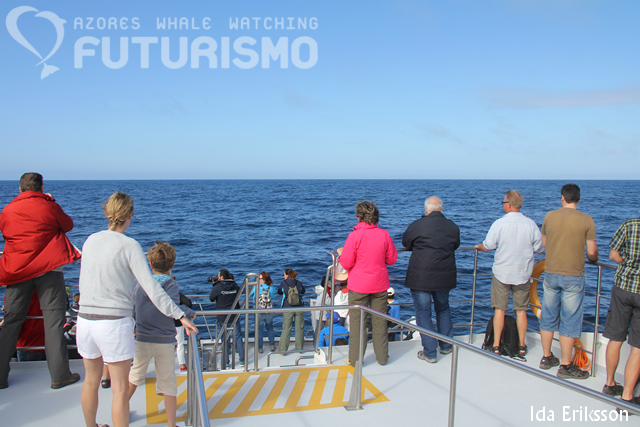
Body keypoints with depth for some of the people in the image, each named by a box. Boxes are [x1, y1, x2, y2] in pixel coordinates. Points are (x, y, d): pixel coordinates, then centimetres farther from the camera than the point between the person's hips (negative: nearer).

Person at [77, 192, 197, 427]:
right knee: (120, 389, 5)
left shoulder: (90, 240, 6)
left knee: (91, 381, 24)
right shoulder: (129, 246, -11)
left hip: (85, 319, 6)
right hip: (115, 323, -6)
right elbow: (151, 288, -16)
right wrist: (180, 315, -13)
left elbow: (83, 285, 16)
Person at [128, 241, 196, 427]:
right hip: (165, 341, -3)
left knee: (134, 376, 22)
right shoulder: (171, 284, -10)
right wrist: (190, 312, -11)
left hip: (142, 340, 3)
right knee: (168, 382, 6)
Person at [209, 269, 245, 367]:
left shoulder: (217, 288, -14)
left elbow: (211, 299, 0)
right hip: (235, 316, 2)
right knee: (238, 336, 12)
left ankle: (226, 362, 13)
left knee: (225, 339, 7)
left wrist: (215, 284, 8)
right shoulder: (235, 287, -3)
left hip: (223, 317, -2)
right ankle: (242, 360, 16)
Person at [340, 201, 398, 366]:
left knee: (357, 321, 7)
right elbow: (392, 259, 5)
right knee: (380, 320, 14)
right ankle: (382, 357, 25)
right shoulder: (384, 234, -5)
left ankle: (356, 358, 16)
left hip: (359, 285, -3)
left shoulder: (355, 236, -16)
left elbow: (346, 263, -13)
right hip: (380, 284, 4)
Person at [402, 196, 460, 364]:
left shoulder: (417, 226, -12)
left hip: (421, 278, -5)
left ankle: (429, 353, 7)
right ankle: (446, 346, 34)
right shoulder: (453, 227, 0)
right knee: (443, 309, 23)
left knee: (423, 313, 4)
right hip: (445, 277, 5)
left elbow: (405, 243, 4)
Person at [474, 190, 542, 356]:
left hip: (502, 273, -2)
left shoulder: (499, 223, -13)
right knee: (521, 310, 12)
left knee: (500, 309, 7)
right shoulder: (531, 224, -6)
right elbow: (538, 248, 3)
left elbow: (487, 246, -9)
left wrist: (478, 246, 13)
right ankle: (522, 346, 19)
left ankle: (496, 345, 11)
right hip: (523, 274, 2)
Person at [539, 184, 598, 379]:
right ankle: (565, 366, 10)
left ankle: (547, 358, 25)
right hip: (573, 276, -3)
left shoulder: (549, 216, 0)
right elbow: (592, 252, -7)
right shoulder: (586, 220, -9)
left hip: (551, 274, 3)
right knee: (569, 321, 4)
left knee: (548, 317, 14)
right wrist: (594, 258, 16)